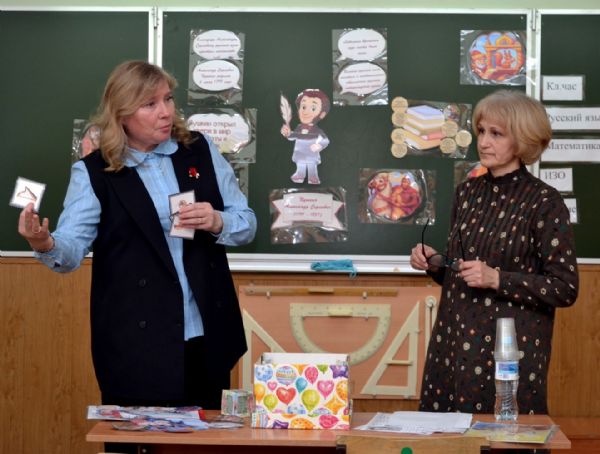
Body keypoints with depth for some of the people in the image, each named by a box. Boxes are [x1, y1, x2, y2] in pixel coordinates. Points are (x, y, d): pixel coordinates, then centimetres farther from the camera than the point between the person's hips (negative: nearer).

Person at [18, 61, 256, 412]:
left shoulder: (201, 151, 6)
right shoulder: (93, 172, -3)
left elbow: (247, 224, 8)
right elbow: (72, 248, -12)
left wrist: (217, 222, -14)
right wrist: (45, 244, -34)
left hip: (207, 336, 3)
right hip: (137, 344, -3)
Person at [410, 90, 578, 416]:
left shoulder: (543, 202, -9)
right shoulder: (468, 192, 9)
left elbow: (565, 289, -11)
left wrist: (497, 278, -19)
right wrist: (434, 263, 0)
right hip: (453, 342, 6)